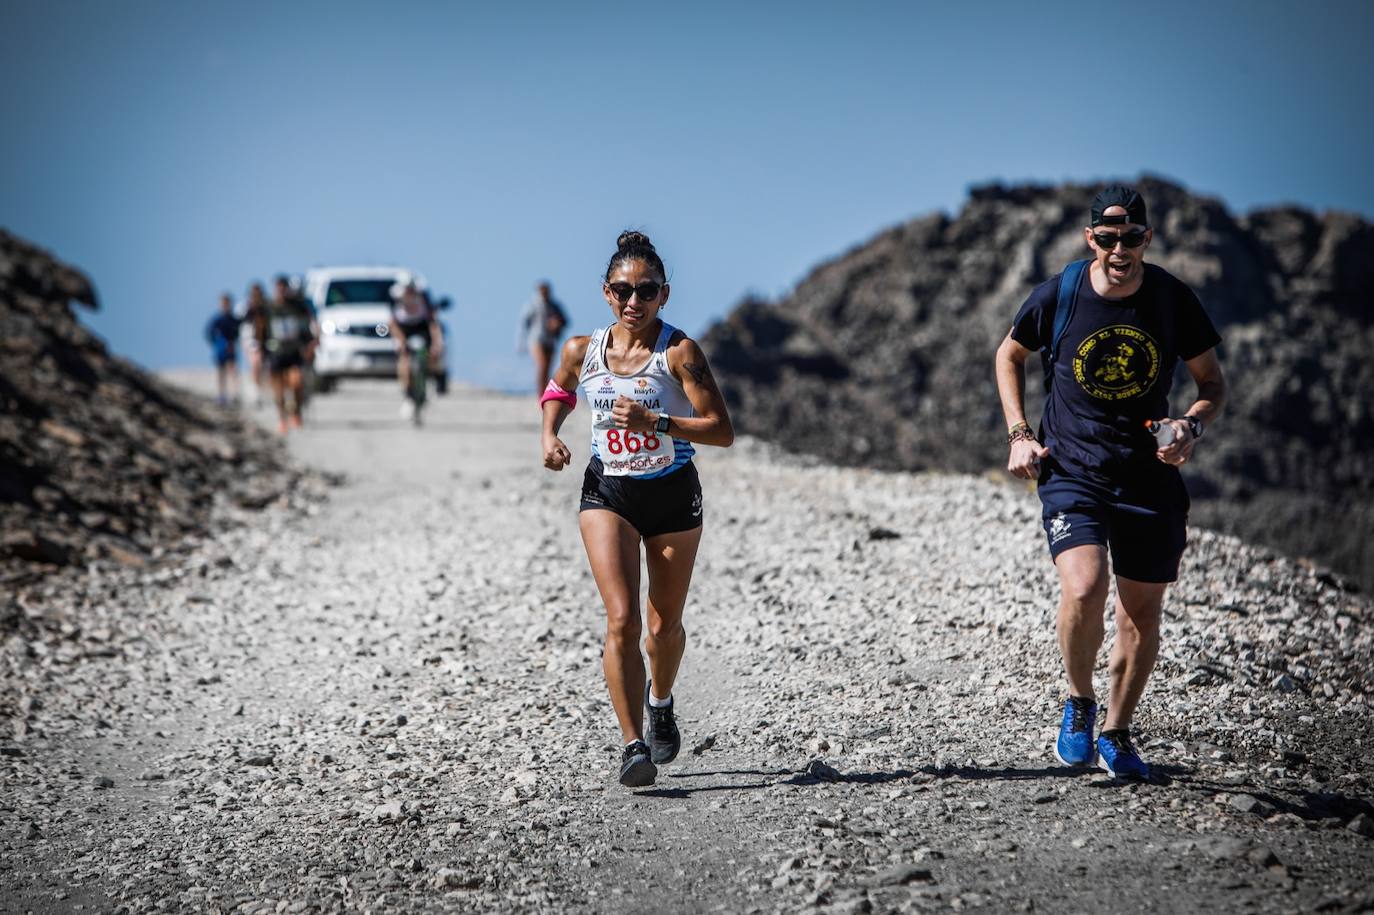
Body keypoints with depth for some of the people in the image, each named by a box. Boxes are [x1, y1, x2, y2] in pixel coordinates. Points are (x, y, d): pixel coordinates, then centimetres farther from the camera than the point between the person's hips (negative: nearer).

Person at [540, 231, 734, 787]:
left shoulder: (680, 352, -15)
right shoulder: (582, 352, -4)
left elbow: (722, 432, -21)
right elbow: (558, 391, 20)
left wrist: (655, 422, -31)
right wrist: (550, 435, 2)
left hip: (673, 495, -1)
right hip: (607, 493, 1)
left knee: (665, 624, 14)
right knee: (622, 619, -16)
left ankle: (660, 701, 46)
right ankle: (633, 745, -13)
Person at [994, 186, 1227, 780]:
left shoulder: (1173, 300, -5)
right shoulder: (1058, 295, -7)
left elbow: (1212, 381, 8)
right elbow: (1009, 355, 13)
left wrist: (1192, 426, -12)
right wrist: (1019, 434, 3)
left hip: (1150, 477, 2)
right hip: (1071, 471, -2)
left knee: (1142, 613, 7)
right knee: (1084, 590, -24)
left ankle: (1116, 734, 29)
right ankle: (1079, 702, 4)